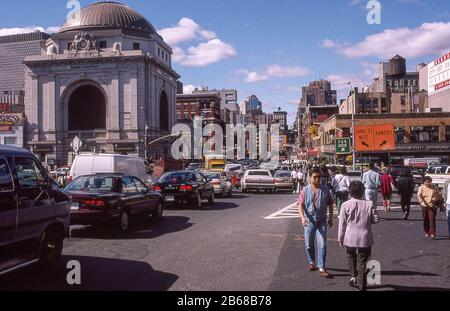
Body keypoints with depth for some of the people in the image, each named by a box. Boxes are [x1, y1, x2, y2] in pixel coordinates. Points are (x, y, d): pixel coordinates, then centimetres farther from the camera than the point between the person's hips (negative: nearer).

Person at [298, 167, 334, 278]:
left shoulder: (325, 189, 0)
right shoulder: (305, 190, -4)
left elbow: (330, 203, 9)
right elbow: (300, 205, -7)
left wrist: (330, 218, 7)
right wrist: (302, 217, -21)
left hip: (322, 221, 0)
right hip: (309, 221, 0)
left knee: (322, 245, -6)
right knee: (309, 244, 12)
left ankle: (322, 268, -1)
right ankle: (312, 263, 35)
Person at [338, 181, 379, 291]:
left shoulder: (346, 205, -8)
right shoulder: (369, 204, -6)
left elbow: (342, 223, -4)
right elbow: (376, 219, -3)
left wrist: (340, 238, 5)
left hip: (350, 238, 0)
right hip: (365, 238, 0)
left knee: (351, 258, 24)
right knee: (362, 261, 8)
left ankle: (353, 277, 19)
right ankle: (362, 285, 12)